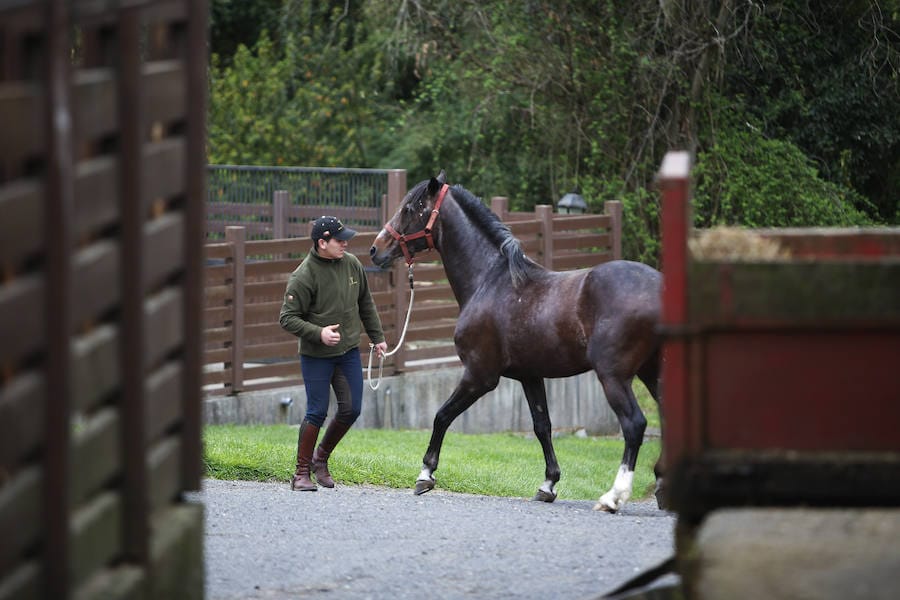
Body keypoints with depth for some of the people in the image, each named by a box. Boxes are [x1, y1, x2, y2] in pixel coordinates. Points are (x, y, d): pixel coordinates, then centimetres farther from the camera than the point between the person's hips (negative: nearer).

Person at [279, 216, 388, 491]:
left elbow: (366, 305, 15)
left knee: (351, 409, 5)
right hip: (316, 355, -6)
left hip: (348, 352, 6)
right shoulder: (304, 276, -17)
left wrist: (377, 337, 17)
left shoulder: (352, 264, 1)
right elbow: (287, 318, -15)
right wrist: (319, 333, -26)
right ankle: (302, 473, 7)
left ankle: (321, 457, 25)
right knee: (317, 412, -4)